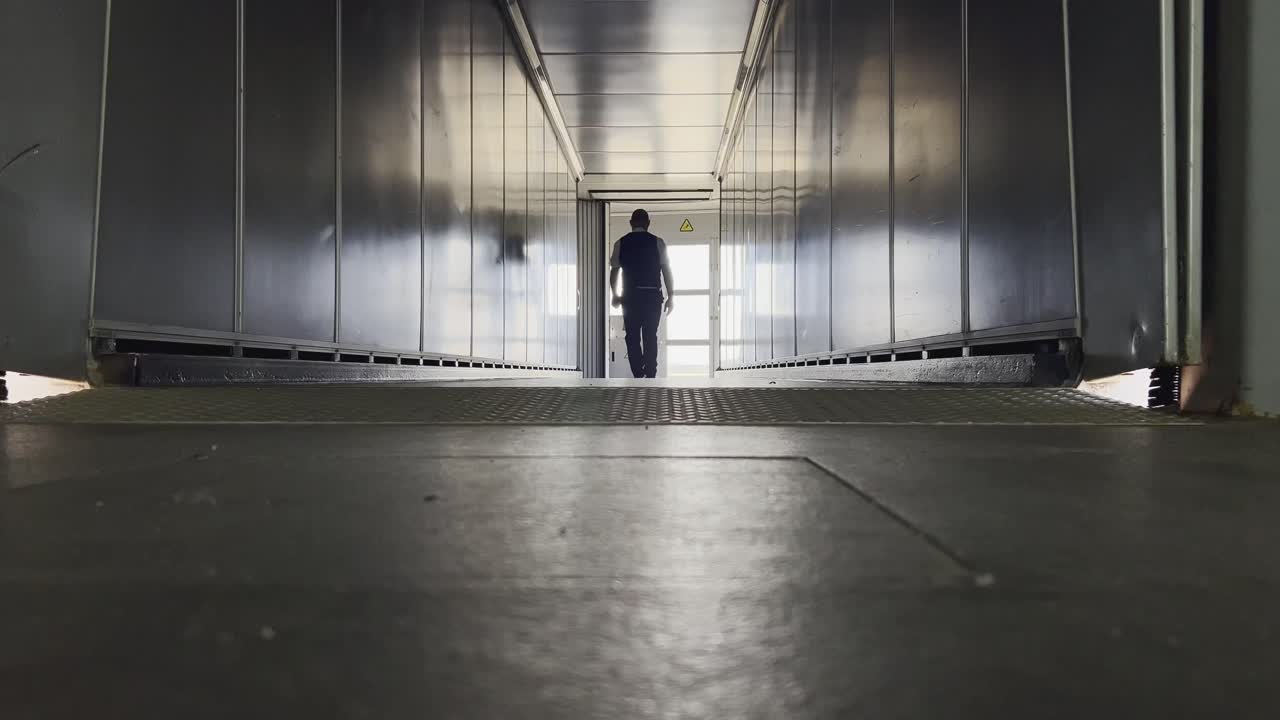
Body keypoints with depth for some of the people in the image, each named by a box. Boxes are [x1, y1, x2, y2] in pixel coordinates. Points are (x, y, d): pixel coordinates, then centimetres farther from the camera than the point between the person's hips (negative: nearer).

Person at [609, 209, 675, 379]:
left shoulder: (621, 243, 2)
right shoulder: (657, 242, 0)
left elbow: (614, 271, 2)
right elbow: (666, 270, -4)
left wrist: (615, 295, 15)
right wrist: (670, 297, 1)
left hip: (630, 296, 0)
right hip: (652, 295, 0)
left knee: (632, 336, 7)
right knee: (650, 336, 9)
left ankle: (638, 374, 2)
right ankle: (650, 374, 6)